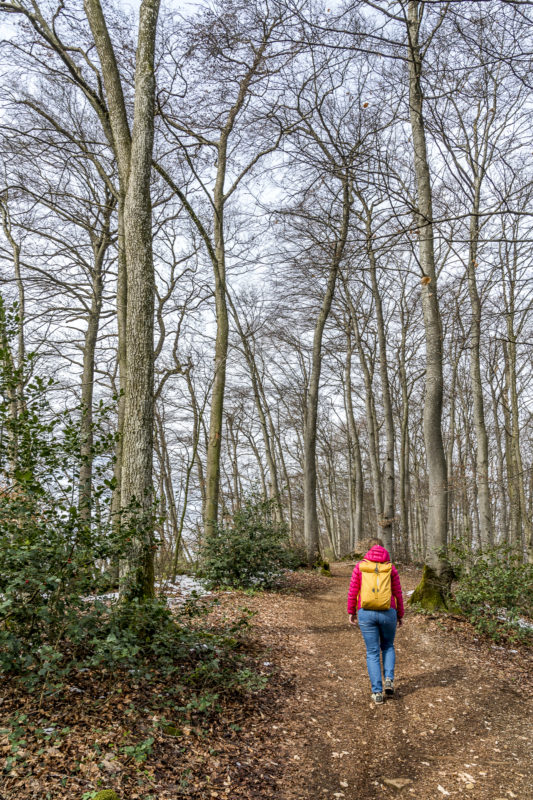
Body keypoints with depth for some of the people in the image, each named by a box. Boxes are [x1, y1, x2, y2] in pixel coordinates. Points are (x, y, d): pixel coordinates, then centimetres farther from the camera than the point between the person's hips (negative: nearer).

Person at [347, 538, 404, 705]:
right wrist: (400, 615, 15)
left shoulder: (360, 566, 0)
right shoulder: (391, 568, 1)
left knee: (372, 653, 10)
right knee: (388, 646, 25)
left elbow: (352, 592, 0)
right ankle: (389, 679, 7)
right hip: (387, 613, 0)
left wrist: (351, 612, 9)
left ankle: (377, 692, 5)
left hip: (366, 613, 0)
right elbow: (398, 594, 3)